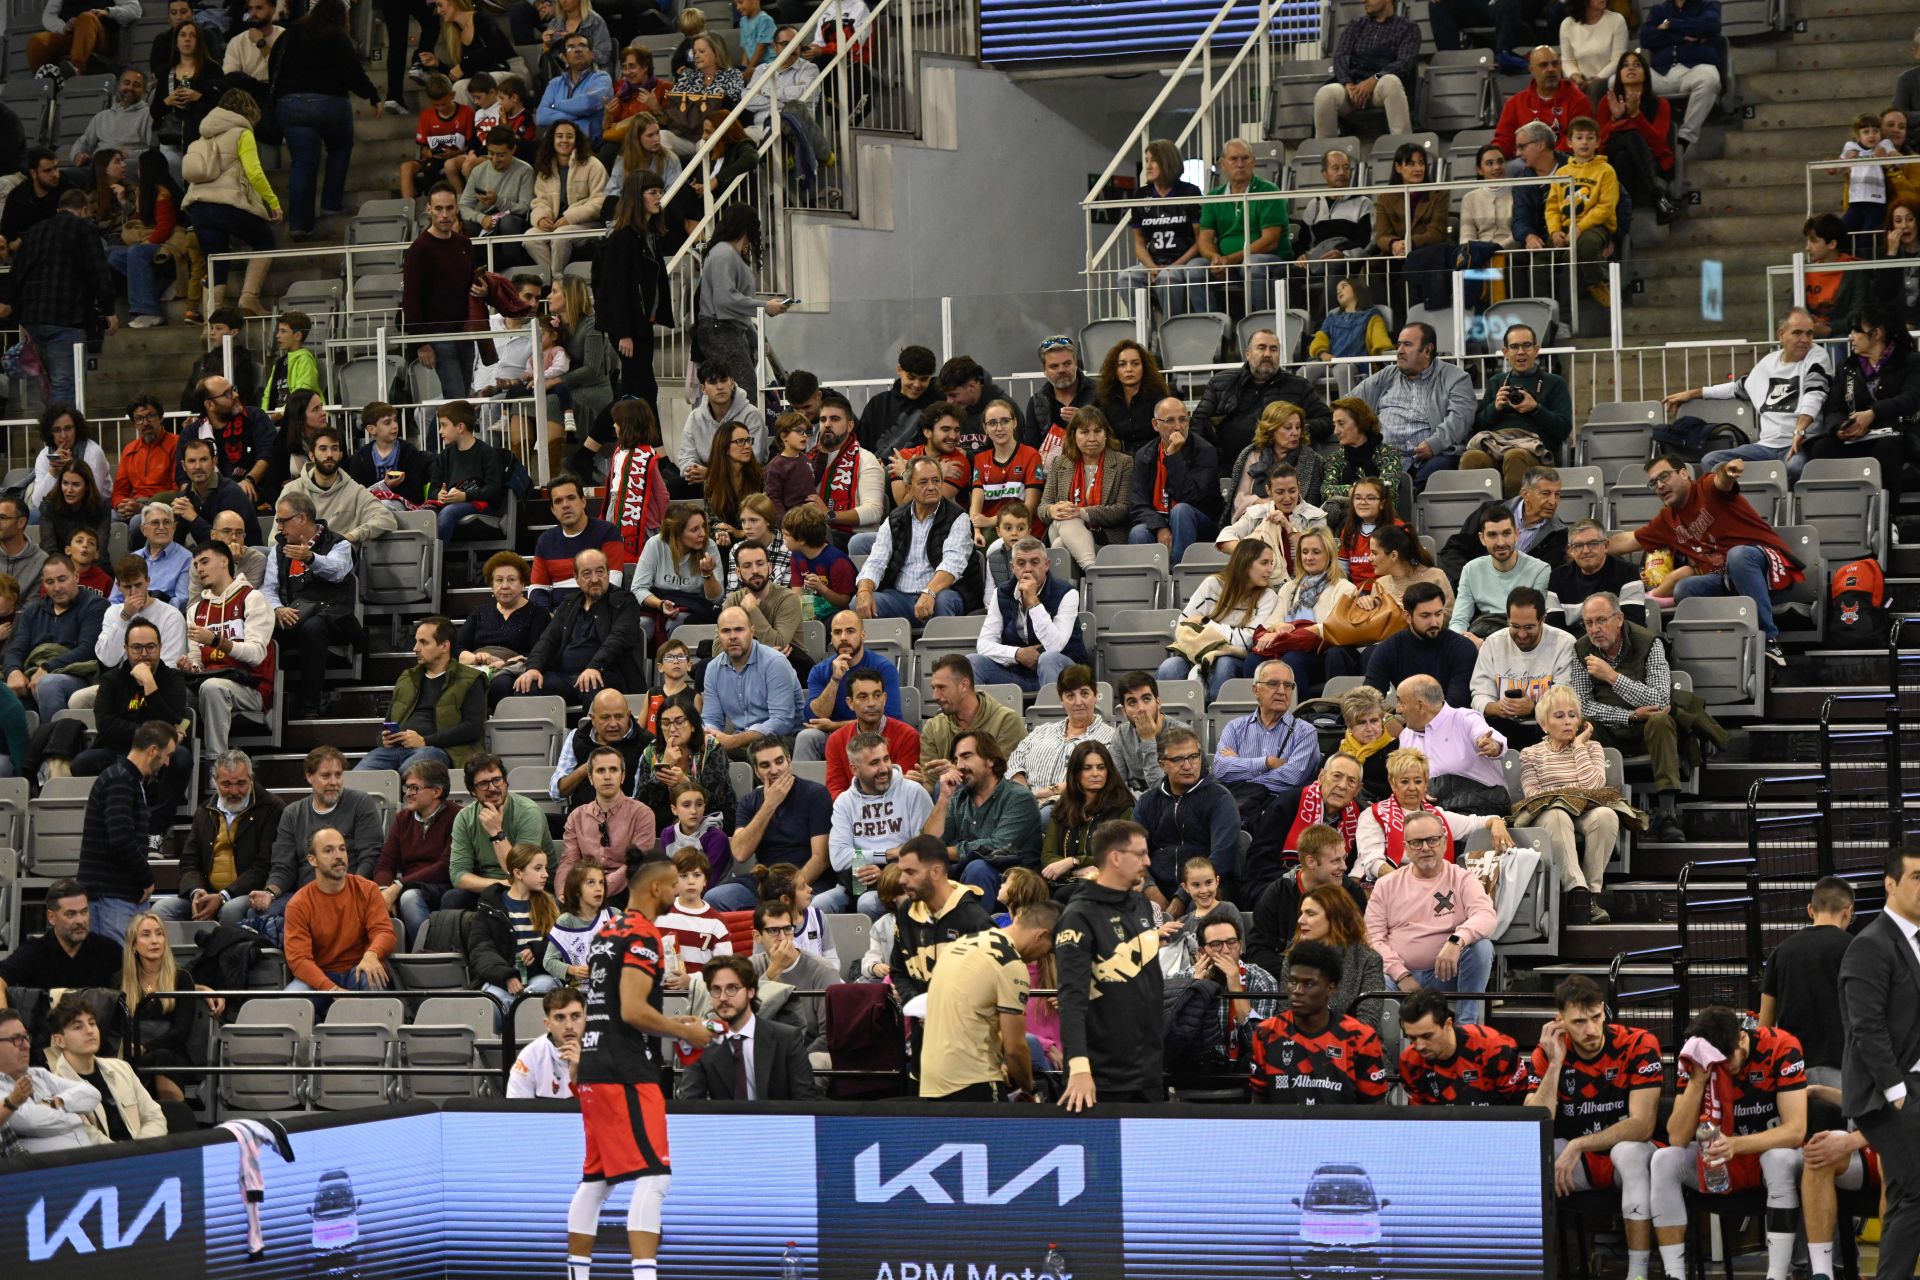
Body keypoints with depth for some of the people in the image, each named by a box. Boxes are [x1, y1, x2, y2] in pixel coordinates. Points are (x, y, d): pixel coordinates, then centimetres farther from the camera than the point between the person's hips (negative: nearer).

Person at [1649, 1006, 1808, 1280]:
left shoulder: (1780, 1048, -22)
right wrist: (1698, 1080, -30)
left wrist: (1736, 1145, -40)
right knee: (1664, 1160, -22)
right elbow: (1677, 1139, -17)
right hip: (1717, 1163, 3)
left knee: (1782, 1158, -37)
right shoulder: (1693, 1057, -13)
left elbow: (1795, 1131, -27)